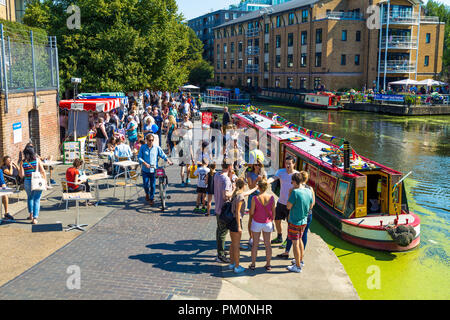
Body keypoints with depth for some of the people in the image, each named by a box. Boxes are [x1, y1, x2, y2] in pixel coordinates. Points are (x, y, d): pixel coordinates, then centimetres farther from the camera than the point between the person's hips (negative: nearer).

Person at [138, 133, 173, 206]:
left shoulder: (157, 148, 1)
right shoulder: (143, 148, 0)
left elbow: (163, 155, 2)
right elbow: (139, 157, -2)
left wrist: (168, 160, -17)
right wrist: (145, 163, -18)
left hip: (154, 170, 0)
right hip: (145, 170, 0)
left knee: (153, 185, 4)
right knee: (146, 185, -2)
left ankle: (151, 199, 21)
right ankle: (147, 193, 31)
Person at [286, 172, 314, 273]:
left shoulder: (295, 192, -24)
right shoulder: (308, 191, -3)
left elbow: (288, 207, -18)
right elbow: (310, 206, 9)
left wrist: (290, 196, -8)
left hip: (294, 221, -7)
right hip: (304, 221, 7)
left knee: (295, 243, 5)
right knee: (299, 239, 25)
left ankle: (298, 266, 15)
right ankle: (300, 260, 40)